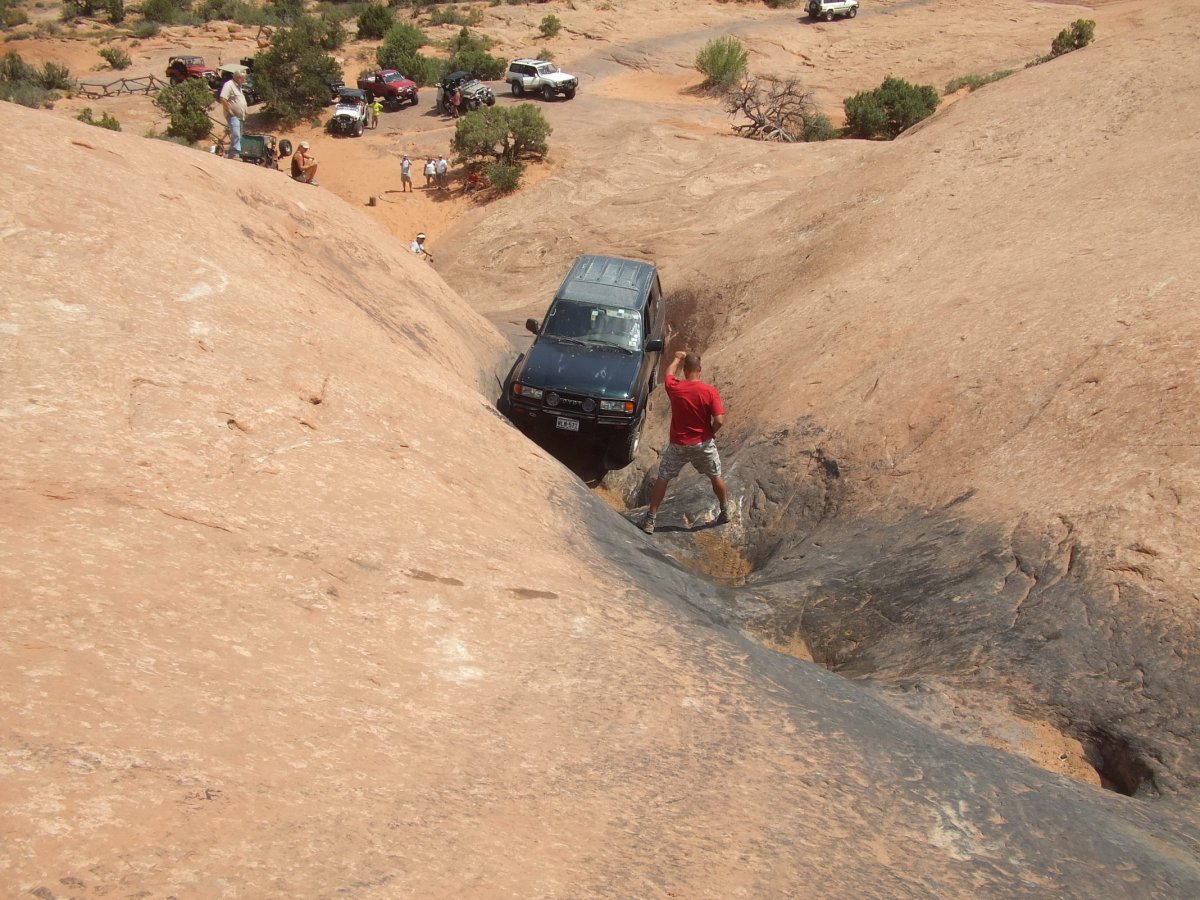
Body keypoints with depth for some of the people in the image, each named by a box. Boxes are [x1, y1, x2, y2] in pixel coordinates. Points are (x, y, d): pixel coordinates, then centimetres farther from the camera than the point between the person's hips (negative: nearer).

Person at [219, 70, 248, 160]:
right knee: (236, 135, -20)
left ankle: (231, 154, 20)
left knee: (238, 136, 12)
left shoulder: (238, 86, 17)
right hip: (233, 116, -10)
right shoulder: (229, 85, -13)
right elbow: (223, 99, -23)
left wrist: (244, 114, 18)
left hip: (240, 116, 10)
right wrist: (230, 111, -21)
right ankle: (235, 155, -23)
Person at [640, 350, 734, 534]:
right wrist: (710, 433, 3)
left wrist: (678, 358, 29)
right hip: (703, 444, 0)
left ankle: (650, 520, 12)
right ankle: (726, 510, 40)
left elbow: (669, 373, 11)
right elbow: (719, 421, -18)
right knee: (716, 476, 23)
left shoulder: (674, 388, -12)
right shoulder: (711, 392, -16)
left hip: (678, 445, 0)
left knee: (662, 479, 12)